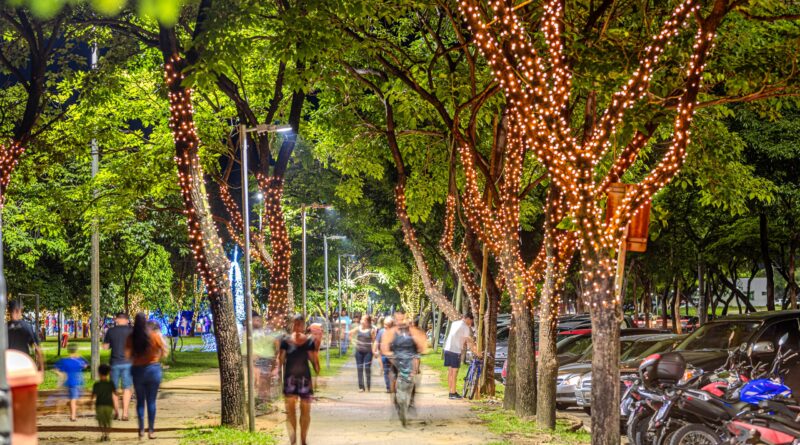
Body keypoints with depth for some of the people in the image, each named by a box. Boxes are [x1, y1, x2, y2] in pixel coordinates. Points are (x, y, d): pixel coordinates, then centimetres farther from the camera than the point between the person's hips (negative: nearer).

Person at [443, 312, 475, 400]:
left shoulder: (454, 323, 14)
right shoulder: (465, 327, -9)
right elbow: (469, 341, -9)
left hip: (447, 349, 8)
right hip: (456, 351, -8)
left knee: (450, 371, 12)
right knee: (454, 372, -3)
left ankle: (451, 391, 19)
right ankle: (453, 393, -1)